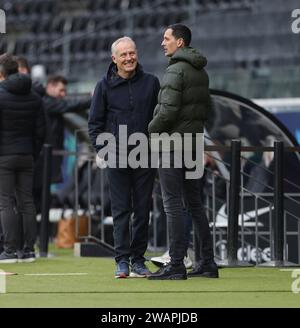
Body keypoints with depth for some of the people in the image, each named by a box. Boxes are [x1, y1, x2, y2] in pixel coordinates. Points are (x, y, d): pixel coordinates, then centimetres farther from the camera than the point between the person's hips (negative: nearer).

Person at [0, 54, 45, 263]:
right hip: (26, 157, 6)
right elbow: (40, 131, 11)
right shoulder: (34, 98, 10)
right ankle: (29, 249, 8)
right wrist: (34, 154, 15)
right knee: (26, 202, 9)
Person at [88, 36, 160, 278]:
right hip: (117, 158, -1)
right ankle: (122, 260, -2)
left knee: (143, 209, 3)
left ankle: (138, 259, 10)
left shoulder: (151, 83, 5)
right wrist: (103, 150, -5)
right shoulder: (105, 86, 3)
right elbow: (95, 123, 6)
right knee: (121, 210, -3)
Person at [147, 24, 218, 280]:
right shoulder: (201, 72, 13)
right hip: (194, 142, 9)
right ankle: (207, 262, 13)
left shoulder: (175, 71, -15)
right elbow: (206, 108, 19)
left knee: (173, 203, -6)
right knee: (194, 203, 13)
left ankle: (176, 264, -8)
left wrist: (151, 130, -7)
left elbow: (168, 110, -21)